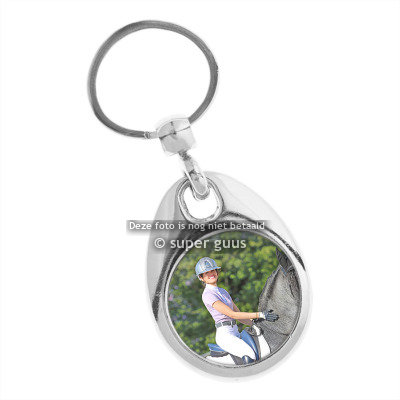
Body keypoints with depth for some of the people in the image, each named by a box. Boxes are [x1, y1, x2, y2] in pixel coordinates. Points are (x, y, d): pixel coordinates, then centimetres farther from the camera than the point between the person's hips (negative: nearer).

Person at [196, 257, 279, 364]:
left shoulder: (223, 291, 19)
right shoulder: (207, 294, -9)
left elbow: (239, 316, 18)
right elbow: (232, 314, -16)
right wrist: (260, 315, -19)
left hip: (235, 332, 9)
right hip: (224, 334, -9)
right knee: (250, 356, -30)